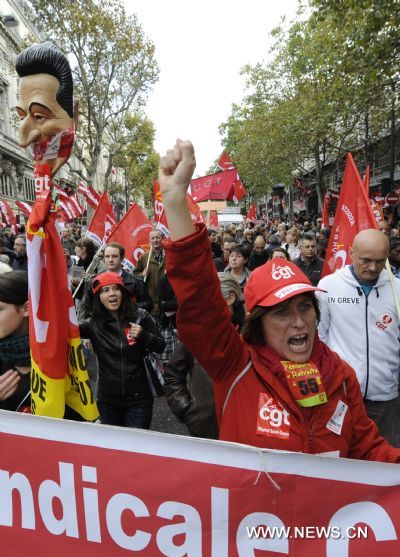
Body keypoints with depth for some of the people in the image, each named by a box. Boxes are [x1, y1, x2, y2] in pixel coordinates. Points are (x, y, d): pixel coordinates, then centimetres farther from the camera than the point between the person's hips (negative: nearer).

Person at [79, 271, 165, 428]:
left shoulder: (140, 316, -7)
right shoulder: (94, 323, -4)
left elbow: (161, 346, -1)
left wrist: (143, 335, -18)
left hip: (138, 399, -2)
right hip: (107, 400, 2)